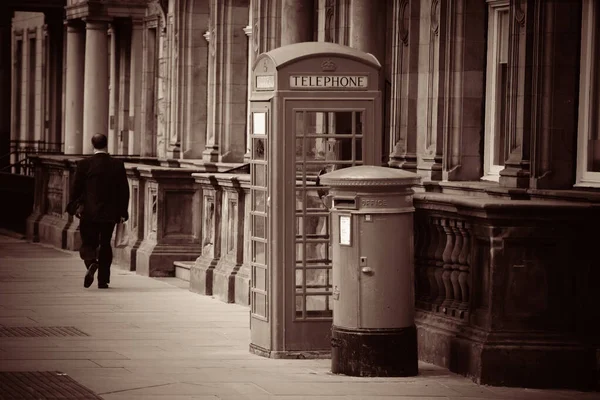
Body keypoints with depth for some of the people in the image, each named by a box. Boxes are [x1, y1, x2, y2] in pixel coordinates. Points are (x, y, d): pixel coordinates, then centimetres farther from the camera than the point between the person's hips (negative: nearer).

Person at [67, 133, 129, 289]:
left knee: (88, 243, 8)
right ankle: (103, 280, 10)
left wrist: (74, 207, 10)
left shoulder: (84, 164, -6)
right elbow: (124, 190, 2)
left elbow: (76, 188, -2)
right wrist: (122, 212, 10)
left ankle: (91, 263, -23)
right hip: (110, 214, 2)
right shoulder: (118, 165, 0)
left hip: (89, 212, -2)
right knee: (105, 244, 11)